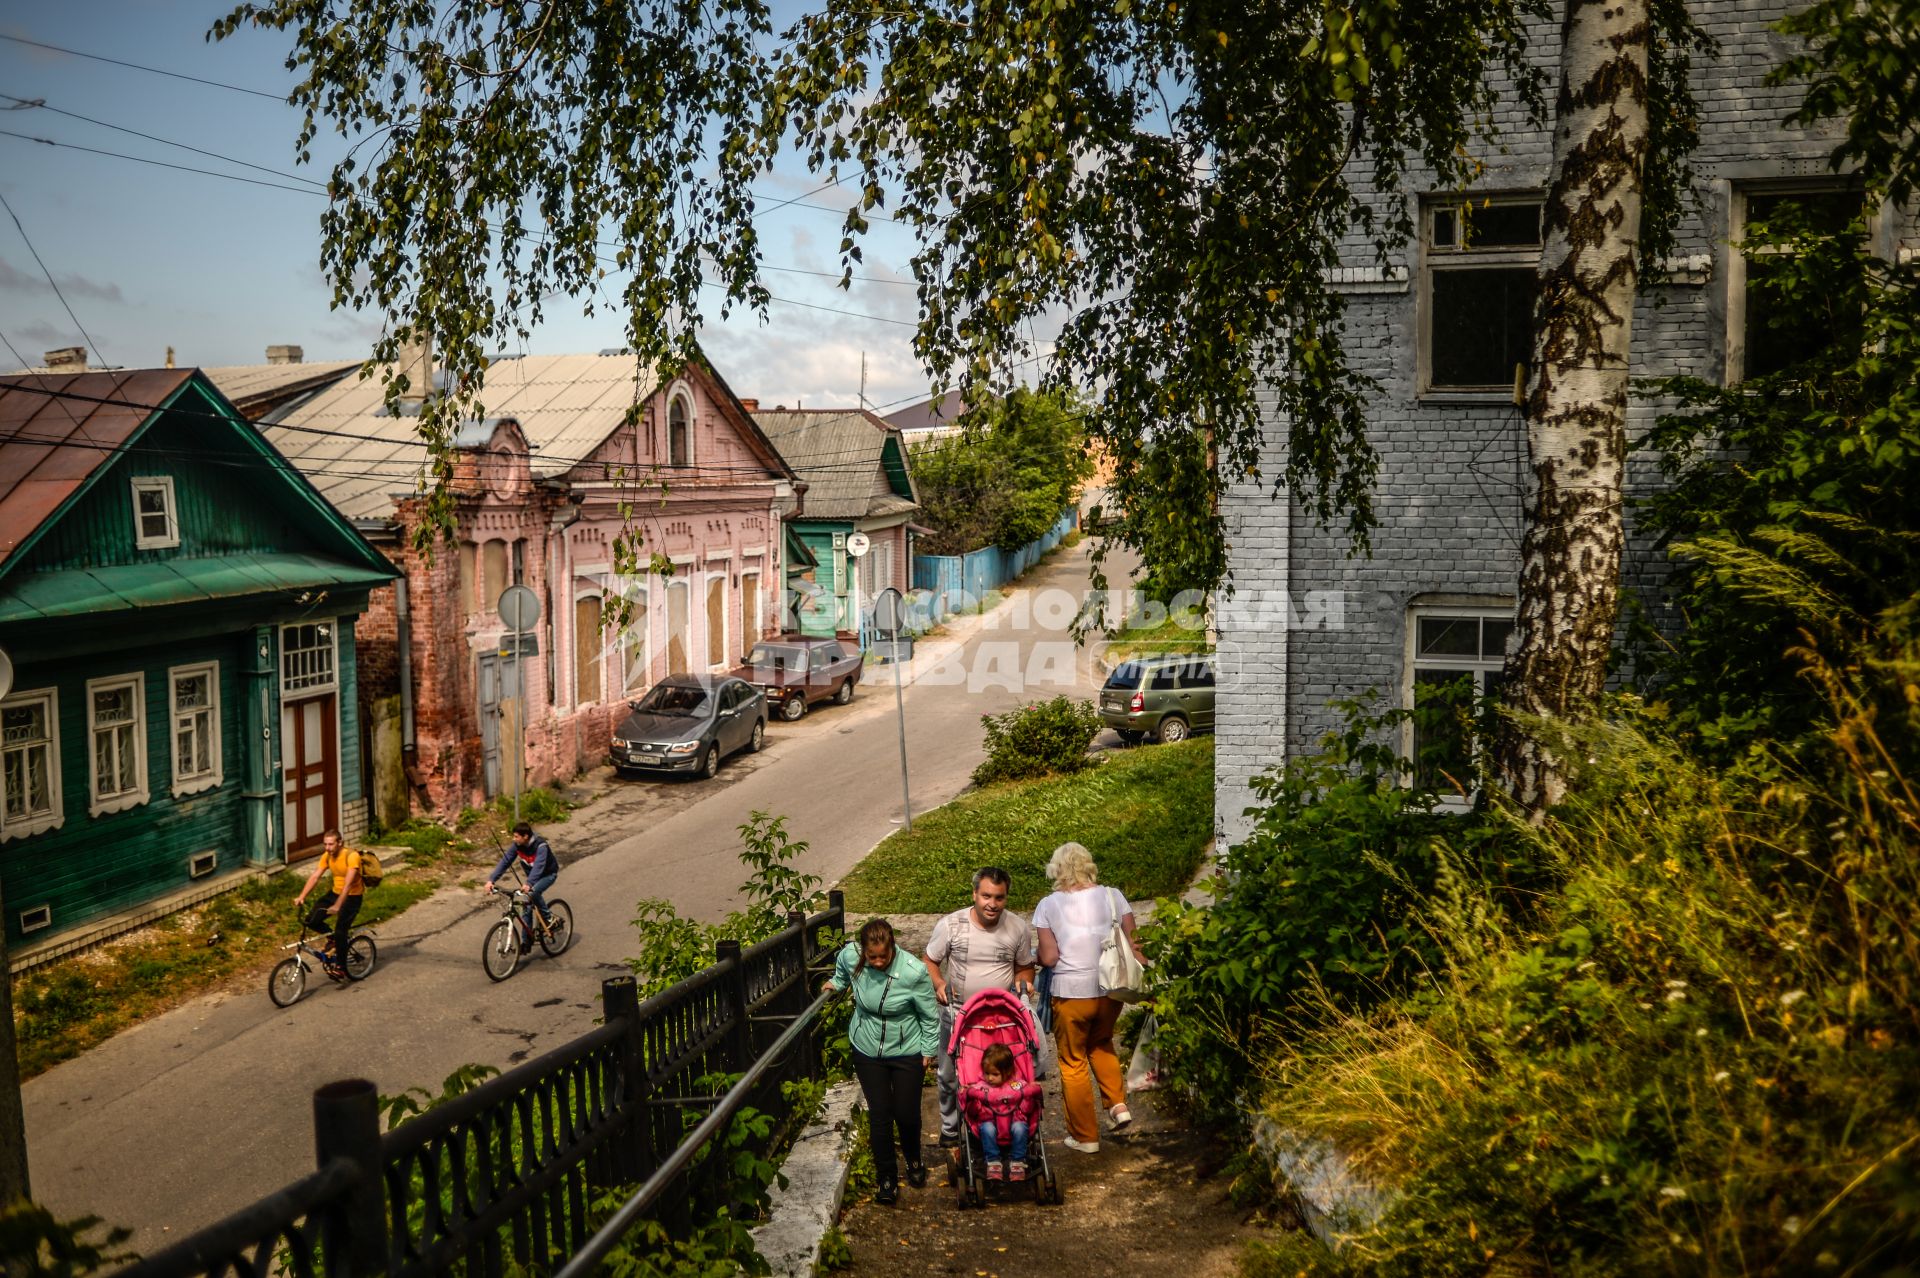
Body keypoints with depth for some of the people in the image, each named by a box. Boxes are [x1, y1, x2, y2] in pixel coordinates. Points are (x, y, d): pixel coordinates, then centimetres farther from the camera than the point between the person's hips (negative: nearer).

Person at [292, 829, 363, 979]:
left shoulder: (351, 856, -26)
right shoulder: (327, 856, -5)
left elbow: (348, 883, -32)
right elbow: (314, 877, -8)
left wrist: (337, 906, -39)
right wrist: (301, 897, -21)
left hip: (352, 896, -7)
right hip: (335, 893, 7)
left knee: (340, 932, -15)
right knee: (311, 920, -9)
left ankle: (341, 968, 0)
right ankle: (332, 938, 17)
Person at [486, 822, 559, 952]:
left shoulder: (540, 846, -34)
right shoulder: (516, 845, -16)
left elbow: (538, 866, -47)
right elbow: (505, 861, -18)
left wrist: (529, 884, -61)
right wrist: (490, 880, -29)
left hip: (548, 874, -6)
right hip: (532, 876, 6)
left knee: (533, 892, -33)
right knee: (527, 908, 0)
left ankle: (547, 918, -11)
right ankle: (526, 942, 8)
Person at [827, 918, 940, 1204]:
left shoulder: (913, 972, -28)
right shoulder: (850, 957, -19)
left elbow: (930, 1016, -12)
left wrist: (928, 1051, -5)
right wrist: (836, 984, 6)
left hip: (907, 1052, -2)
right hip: (867, 1051, 2)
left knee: (907, 1114, 7)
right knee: (879, 1115, 3)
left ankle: (914, 1161, 39)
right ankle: (886, 1176, 23)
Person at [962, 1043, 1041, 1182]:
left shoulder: (1017, 1086, 4)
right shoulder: (980, 1087, 2)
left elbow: (1026, 1109, 1)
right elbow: (973, 1111, -7)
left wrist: (1031, 1095, -17)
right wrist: (968, 1098, -25)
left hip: (1013, 1123, 0)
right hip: (991, 1123, 0)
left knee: (1019, 1127, -31)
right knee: (986, 1128, -31)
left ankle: (1017, 1162, -15)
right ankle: (993, 1162, -19)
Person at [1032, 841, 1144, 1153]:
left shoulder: (1048, 906, -8)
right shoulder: (1112, 897, -2)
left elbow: (1049, 958, -12)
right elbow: (1134, 946, -4)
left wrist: (1038, 955, 10)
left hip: (1071, 994, -3)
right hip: (1110, 990, 3)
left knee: (1074, 1062, 14)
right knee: (1101, 1044, 30)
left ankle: (1085, 1136, 21)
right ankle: (1117, 1104, 14)